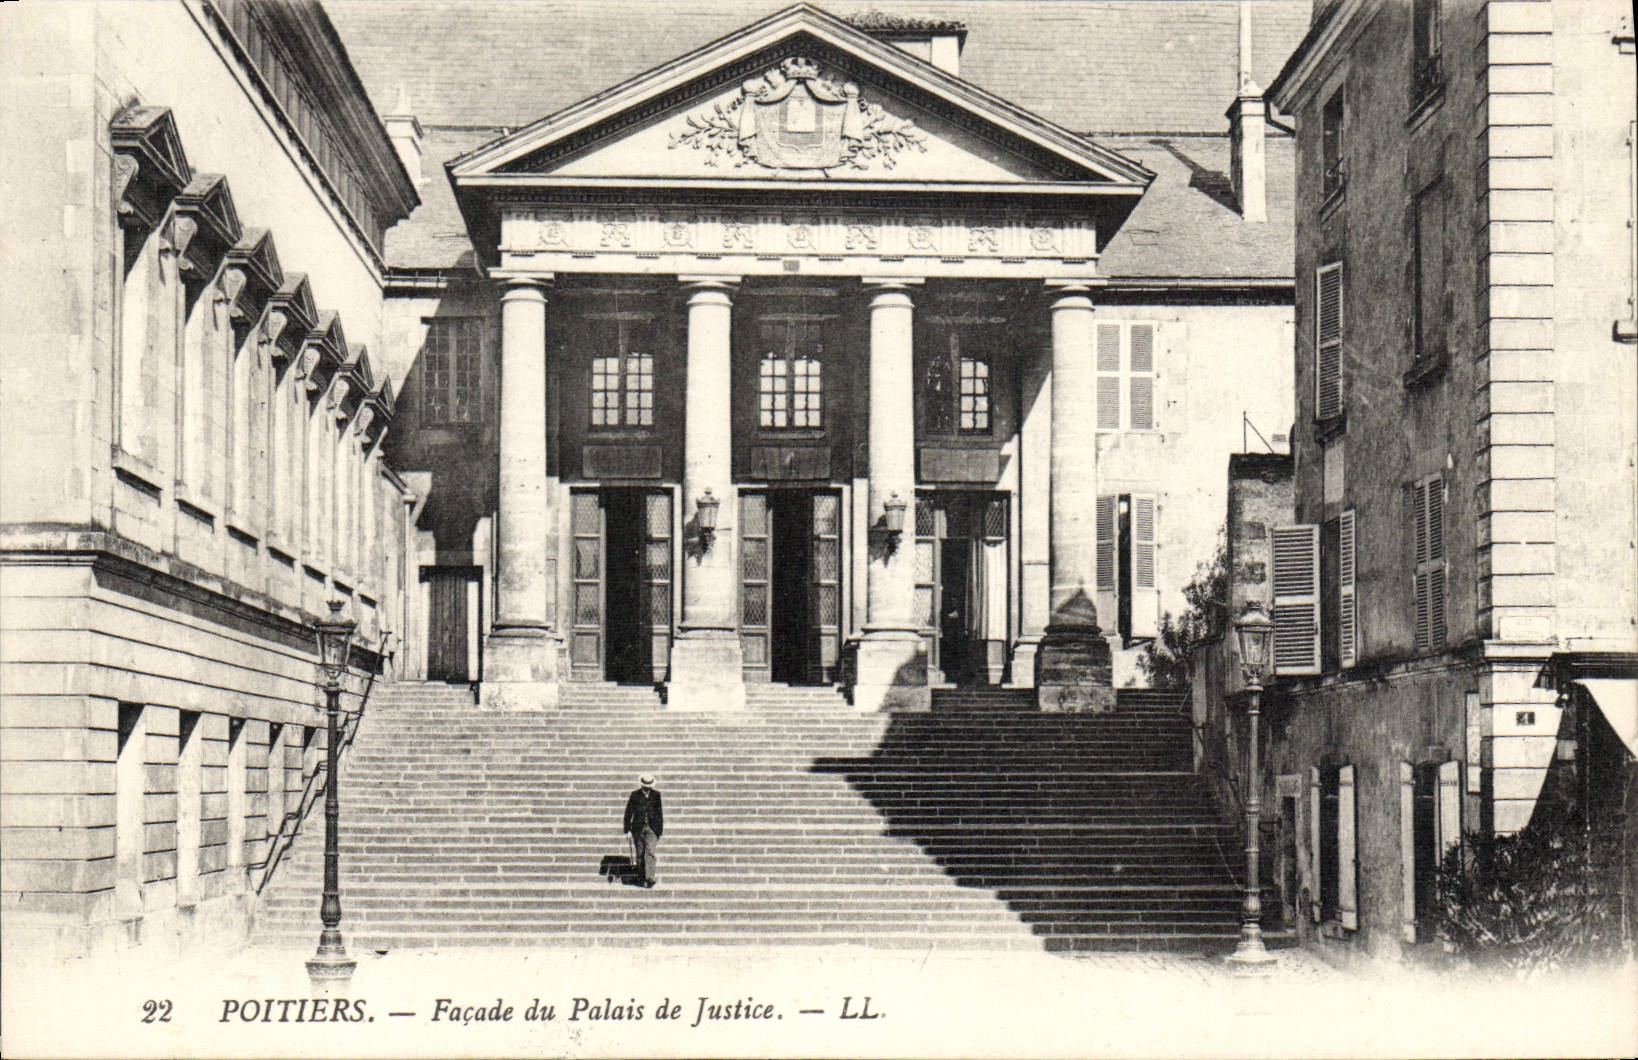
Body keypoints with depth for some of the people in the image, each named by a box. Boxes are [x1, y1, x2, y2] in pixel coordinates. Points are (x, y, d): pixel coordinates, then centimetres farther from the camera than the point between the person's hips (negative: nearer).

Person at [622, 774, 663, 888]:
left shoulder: (656, 795, 4)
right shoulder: (635, 795, 3)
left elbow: (660, 814, 8)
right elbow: (628, 813, 5)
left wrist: (660, 831, 6)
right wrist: (627, 829, -1)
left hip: (652, 828, -1)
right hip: (638, 828, 1)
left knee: (649, 851, -16)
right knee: (640, 854, 4)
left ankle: (650, 877, -23)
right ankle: (641, 878, 11)